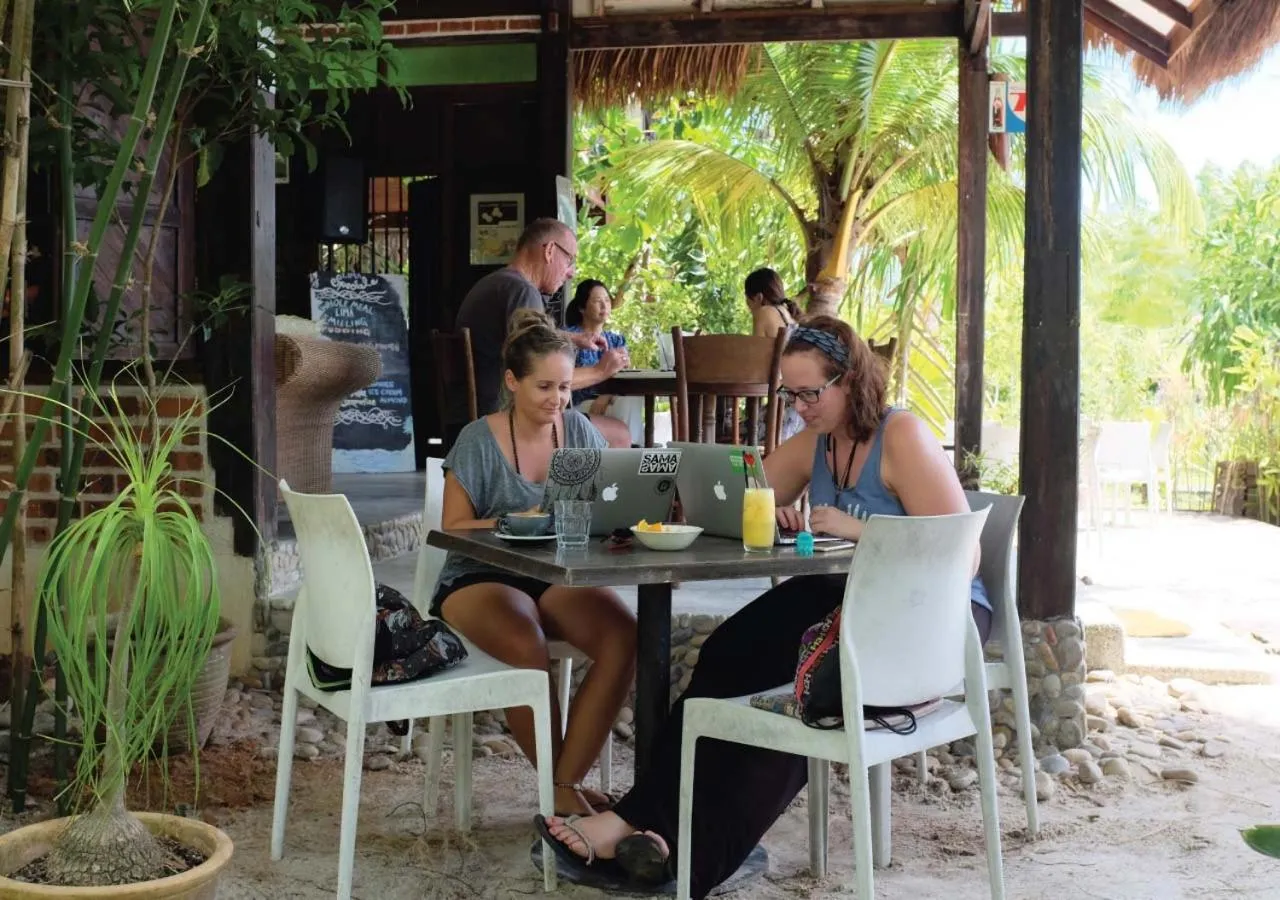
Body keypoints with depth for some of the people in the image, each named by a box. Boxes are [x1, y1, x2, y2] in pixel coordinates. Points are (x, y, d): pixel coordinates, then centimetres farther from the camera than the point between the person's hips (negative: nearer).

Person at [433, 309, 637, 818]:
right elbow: (454, 527, -5)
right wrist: (516, 521, -21)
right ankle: (563, 791, -16)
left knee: (623, 637, -28)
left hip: (558, 575, 4)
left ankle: (565, 784, -19)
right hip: (480, 578, -4)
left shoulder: (578, 430, 7)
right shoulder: (479, 441, -4)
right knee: (527, 646, -37)